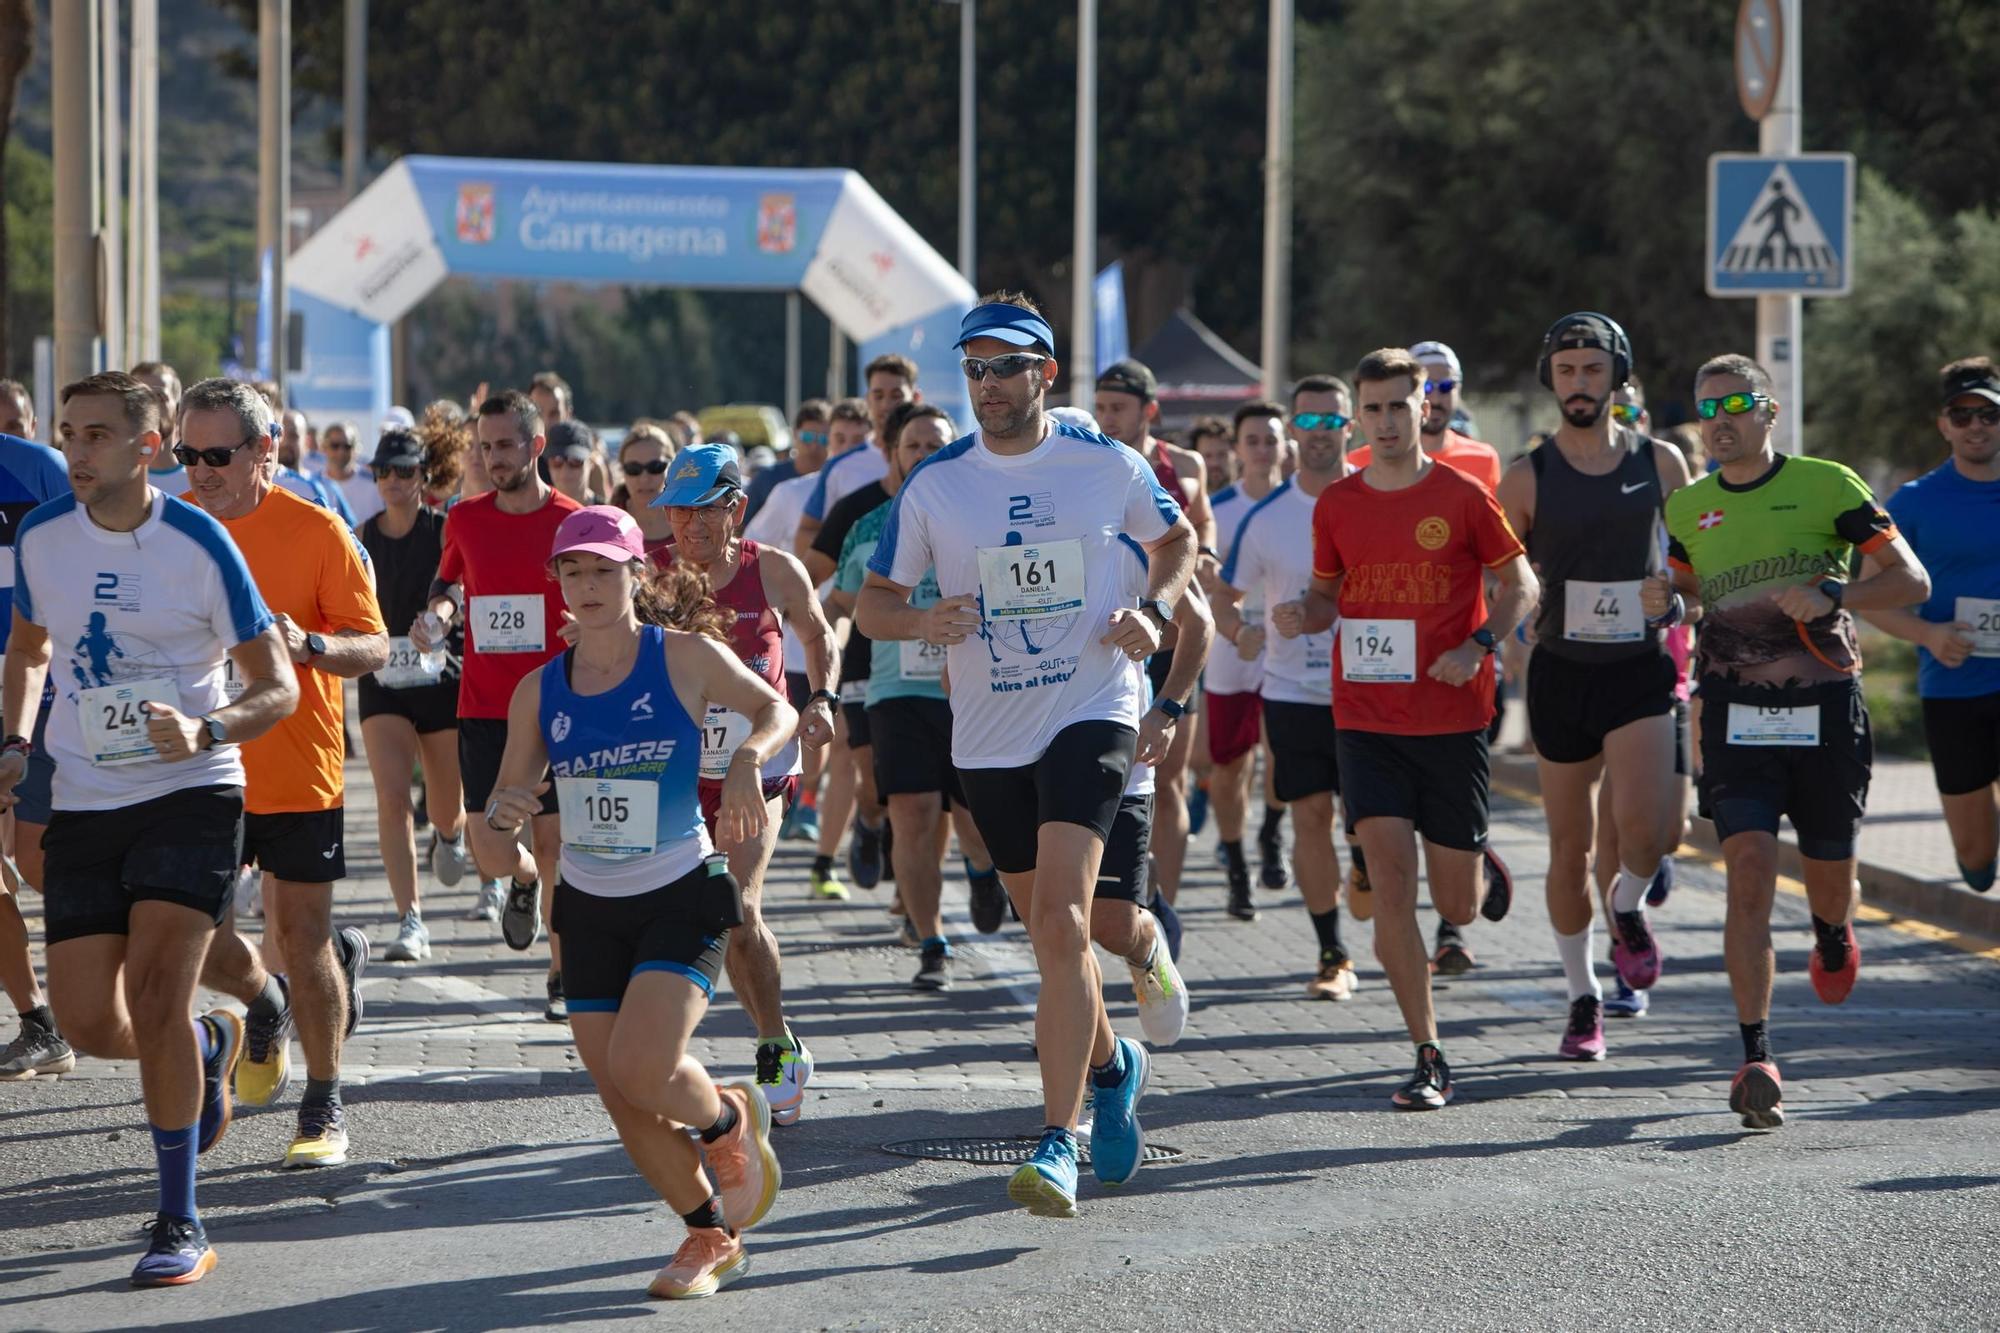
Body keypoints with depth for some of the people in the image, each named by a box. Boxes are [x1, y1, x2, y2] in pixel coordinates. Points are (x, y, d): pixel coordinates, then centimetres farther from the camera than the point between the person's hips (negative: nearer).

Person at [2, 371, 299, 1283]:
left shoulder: (198, 543, -11)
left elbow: (278, 688, -6)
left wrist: (204, 732, -25)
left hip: (190, 793, -4)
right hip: (84, 800, 5)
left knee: (154, 993, -18)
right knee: (91, 1026, 0)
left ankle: (180, 1224, -7)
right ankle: (211, 1043, 36)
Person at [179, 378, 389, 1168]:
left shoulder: (317, 531, -8)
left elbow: (374, 648, -7)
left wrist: (308, 645, -26)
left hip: (297, 769, -3)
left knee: (301, 936, -1)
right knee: (199, 940, 1)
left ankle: (324, 1109, 13)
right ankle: (265, 1006, 36)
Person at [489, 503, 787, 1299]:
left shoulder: (686, 657, -8)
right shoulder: (539, 690, 1)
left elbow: (776, 710, 6)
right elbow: (505, 806, 8)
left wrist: (746, 760, -15)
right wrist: (504, 813, -16)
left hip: (682, 897, -4)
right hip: (589, 908, 4)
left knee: (641, 1068, -22)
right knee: (623, 1105, 2)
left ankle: (730, 1122, 12)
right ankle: (711, 1235, 24)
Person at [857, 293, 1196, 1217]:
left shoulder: (1110, 467, -2)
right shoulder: (935, 483, 1)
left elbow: (1177, 539, 17)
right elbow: (872, 604, 7)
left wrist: (1154, 612, -3)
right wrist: (923, 622, -16)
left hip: (1091, 713, -3)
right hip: (987, 737, 4)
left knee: (1061, 918, -20)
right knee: (1049, 932, 14)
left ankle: (1057, 1145, -23)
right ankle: (1111, 1063, 44)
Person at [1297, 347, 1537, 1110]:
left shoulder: (1462, 497, -3)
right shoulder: (1336, 504, 5)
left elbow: (1520, 586, 4)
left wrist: (1478, 646, -13)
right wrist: (1301, 615, -7)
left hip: (1453, 720, -1)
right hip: (1367, 721, 1)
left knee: (1456, 905, 4)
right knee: (1391, 883, -12)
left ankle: (1484, 879, 44)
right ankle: (1429, 1059, -5)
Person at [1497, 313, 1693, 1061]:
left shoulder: (1660, 463, 3)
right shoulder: (1528, 478, 1)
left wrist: (1677, 595, -3)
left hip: (1641, 669, -1)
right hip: (1562, 671, 1)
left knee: (1646, 830, -20)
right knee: (1570, 848, 6)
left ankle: (1627, 906, 15)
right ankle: (1584, 1001, 22)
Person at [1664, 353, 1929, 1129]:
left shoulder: (1827, 486, -3)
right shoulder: (1688, 508, 8)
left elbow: (1912, 582, -5)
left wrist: (1833, 595, -20)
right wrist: (1662, 603, 5)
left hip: (1825, 709, -1)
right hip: (1736, 715, 1)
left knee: (1829, 875, 12)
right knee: (1750, 872, -16)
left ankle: (1833, 935, 52)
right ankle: (1756, 1061, -18)